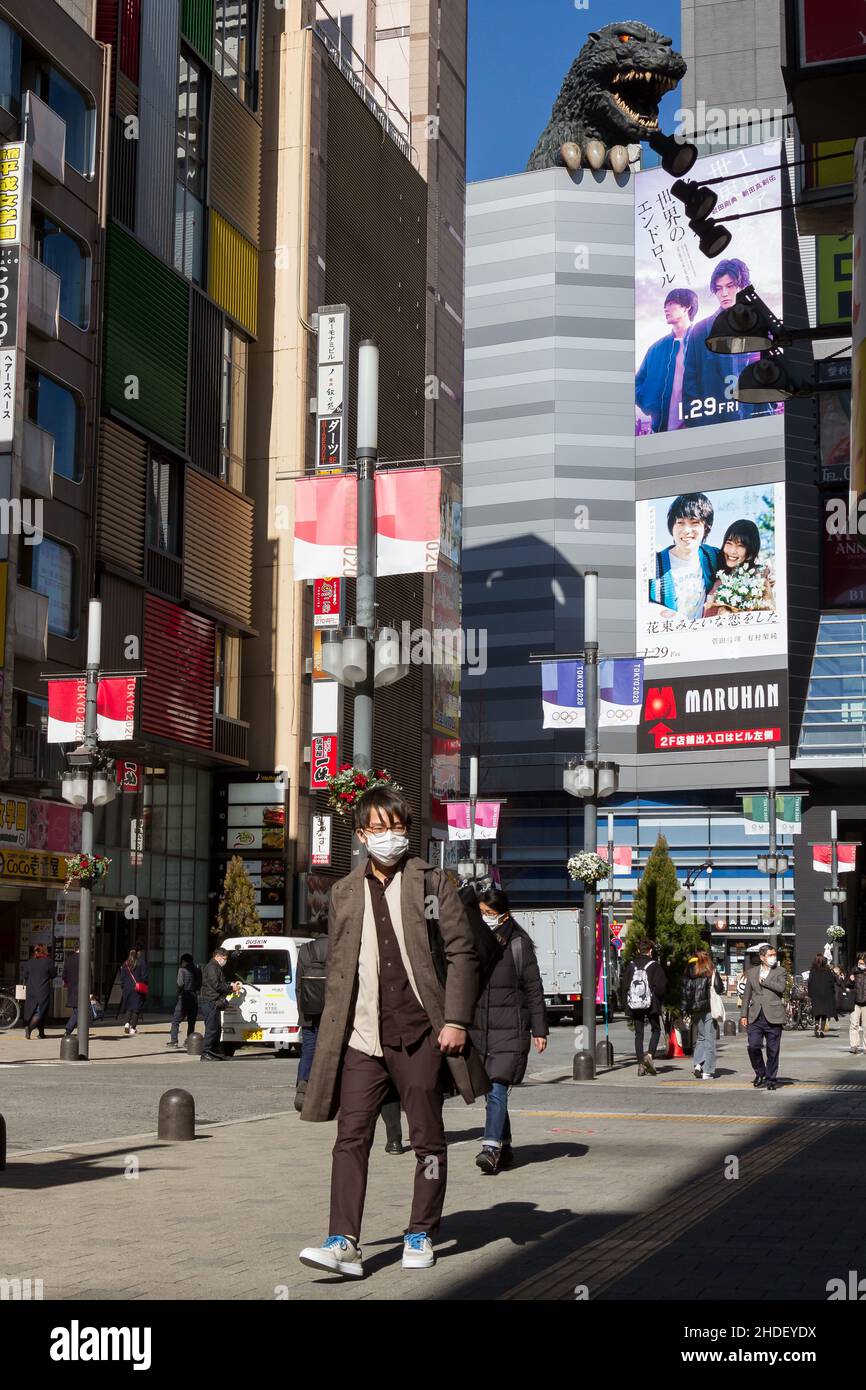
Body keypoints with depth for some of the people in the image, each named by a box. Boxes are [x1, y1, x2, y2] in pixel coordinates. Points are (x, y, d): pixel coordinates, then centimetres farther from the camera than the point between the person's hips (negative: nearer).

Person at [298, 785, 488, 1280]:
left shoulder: (432, 883, 3)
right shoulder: (345, 892, 13)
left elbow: (463, 952, 0)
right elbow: (337, 968, 16)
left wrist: (456, 1021, -7)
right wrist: (333, 1031, 10)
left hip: (419, 1034, -2)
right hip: (362, 1036, 2)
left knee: (428, 1138, 6)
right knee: (351, 1137, -6)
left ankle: (421, 1235, 19)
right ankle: (345, 1243, -9)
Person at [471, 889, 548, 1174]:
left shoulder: (518, 944, -2)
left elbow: (533, 988, 0)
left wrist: (539, 1029, -3)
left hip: (510, 1029, -5)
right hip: (478, 1029, 5)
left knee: (497, 1088, -15)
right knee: (491, 1091, 9)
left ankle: (491, 1148, -20)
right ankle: (505, 1148, 19)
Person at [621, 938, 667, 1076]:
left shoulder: (630, 966, 3)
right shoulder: (654, 966, -6)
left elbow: (625, 986, 5)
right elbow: (661, 986, -9)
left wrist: (627, 1004, 11)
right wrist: (658, 1000, 8)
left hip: (634, 1006, 3)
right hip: (651, 1004, -3)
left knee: (638, 1033, 7)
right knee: (656, 1030, 13)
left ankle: (641, 1064, 2)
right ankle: (649, 1055, -8)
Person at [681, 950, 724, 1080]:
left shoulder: (689, 973, 4)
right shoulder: (712, 972, -5)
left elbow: (684, 992, 4)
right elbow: (720, 990, -6)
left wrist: (685, 1011, 8)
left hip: (695, 1011, 3)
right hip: (709, 1009, -3)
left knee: (701, 1037, 19)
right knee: (709, 1039, 2)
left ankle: (698, 1063, 1)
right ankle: (707, 1071, -1)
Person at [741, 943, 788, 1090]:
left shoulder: (780, 972, 6)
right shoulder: (752, 972, 14)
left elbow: (781, 987, -14)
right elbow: (747, 994, 15)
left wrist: (764, 981, -5)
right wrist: (744, 1015, 10)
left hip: (773, 1017, -2)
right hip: (755, 1017, 2)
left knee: (773, 1050, 1)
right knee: (753, 1046, -8)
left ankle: (771, 1078, 14)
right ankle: (760, 1073, 13)